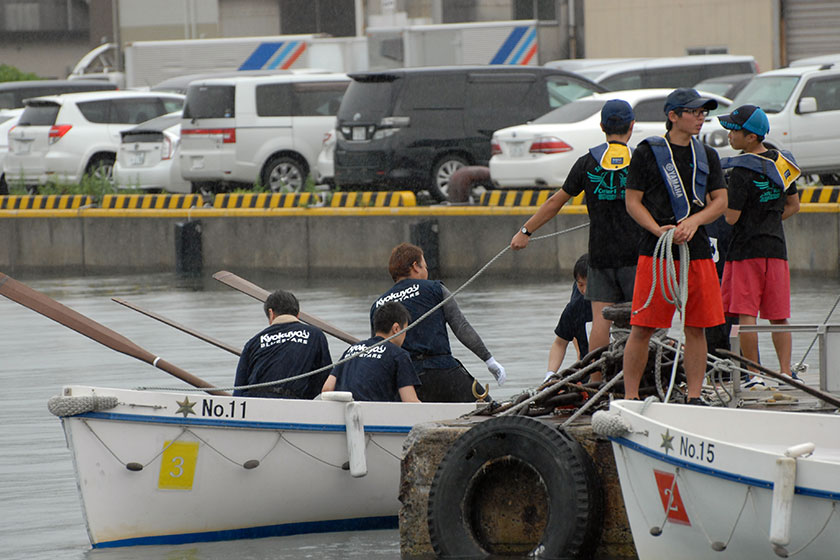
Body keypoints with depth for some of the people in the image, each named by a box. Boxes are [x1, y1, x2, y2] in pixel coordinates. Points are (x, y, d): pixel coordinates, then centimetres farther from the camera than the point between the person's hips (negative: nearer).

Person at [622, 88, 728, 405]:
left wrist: (694, 221, -8)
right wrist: (659, 230, -16)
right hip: (656, 249, -4)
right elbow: (633, 202, 0)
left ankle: (694, 397, 9)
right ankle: (630, 398, 0)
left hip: (697, 249, 4)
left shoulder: (707, 156, 14)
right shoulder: (648, 152, 1)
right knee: (642, 328, -5)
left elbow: (720, 201, 11)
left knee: (696, 328, 3)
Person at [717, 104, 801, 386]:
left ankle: (755, 375, -4)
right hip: (776, 246, 7)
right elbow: (793, 206, 17)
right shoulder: (781, 162, 8)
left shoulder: (742, 172, -15)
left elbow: (731, 217, -15)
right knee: (778, 316, 9)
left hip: (746, 249, -7)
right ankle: (785, 371, 6)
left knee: (745, 314, -2)